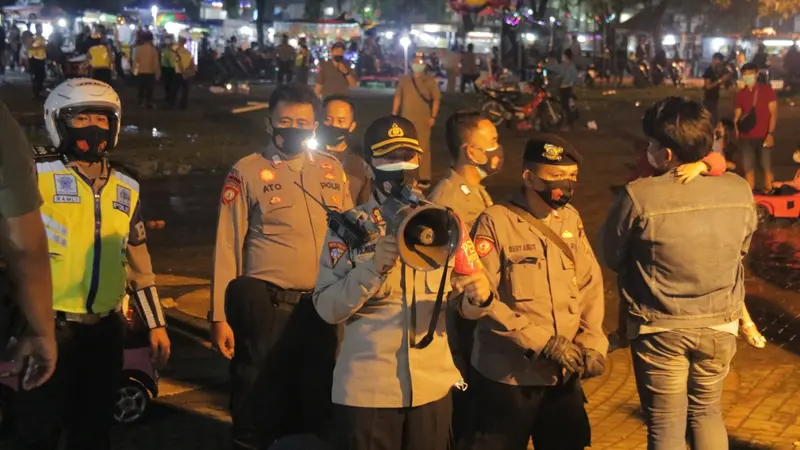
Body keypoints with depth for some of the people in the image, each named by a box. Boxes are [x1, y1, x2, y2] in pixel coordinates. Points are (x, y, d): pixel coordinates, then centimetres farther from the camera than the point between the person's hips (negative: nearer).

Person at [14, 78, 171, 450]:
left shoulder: (126, 189, 10)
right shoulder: (36, 175, -6)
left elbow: (138, 262, 15)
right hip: (48, 326, -5)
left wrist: (156, 324, 13)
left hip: (104, 330, 5)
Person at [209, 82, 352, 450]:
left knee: (316, 403, 15)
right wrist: (220, 315, -10)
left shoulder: (331, 169, 8)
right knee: (258, 406, 6)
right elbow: (227, 246, -6)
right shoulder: (247, 172, -5)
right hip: (265, 305, -4)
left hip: (320, 305, 4)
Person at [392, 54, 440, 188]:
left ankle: (424, 178, -3)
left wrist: (433, 116, -11)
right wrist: (394, 114, 6)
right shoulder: (404, 80, 9)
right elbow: (398, 97, 13)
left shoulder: (429, 80, 0)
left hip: (423, 119, -3)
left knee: (423, 148, -5)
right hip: (406, 119, 4)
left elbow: (436, 99, -3)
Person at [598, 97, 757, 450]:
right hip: (720, 325, 4)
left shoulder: (639, 197, -20)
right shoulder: (739, 190, -8)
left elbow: (610, 256, -5)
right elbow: (741, 250, 8)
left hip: (661, 329, -3)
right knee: (706, 413, 22)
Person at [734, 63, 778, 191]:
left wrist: (770, 134, -13)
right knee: (748, 170, 4)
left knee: (767, 169, -6)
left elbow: (774, 113, -3)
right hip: (746, 138, 3)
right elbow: (737, 116, 12)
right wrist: (736, 135, 1)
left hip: (764, 137, -3)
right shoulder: (740, 94, 11)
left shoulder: (767, 90, 1)